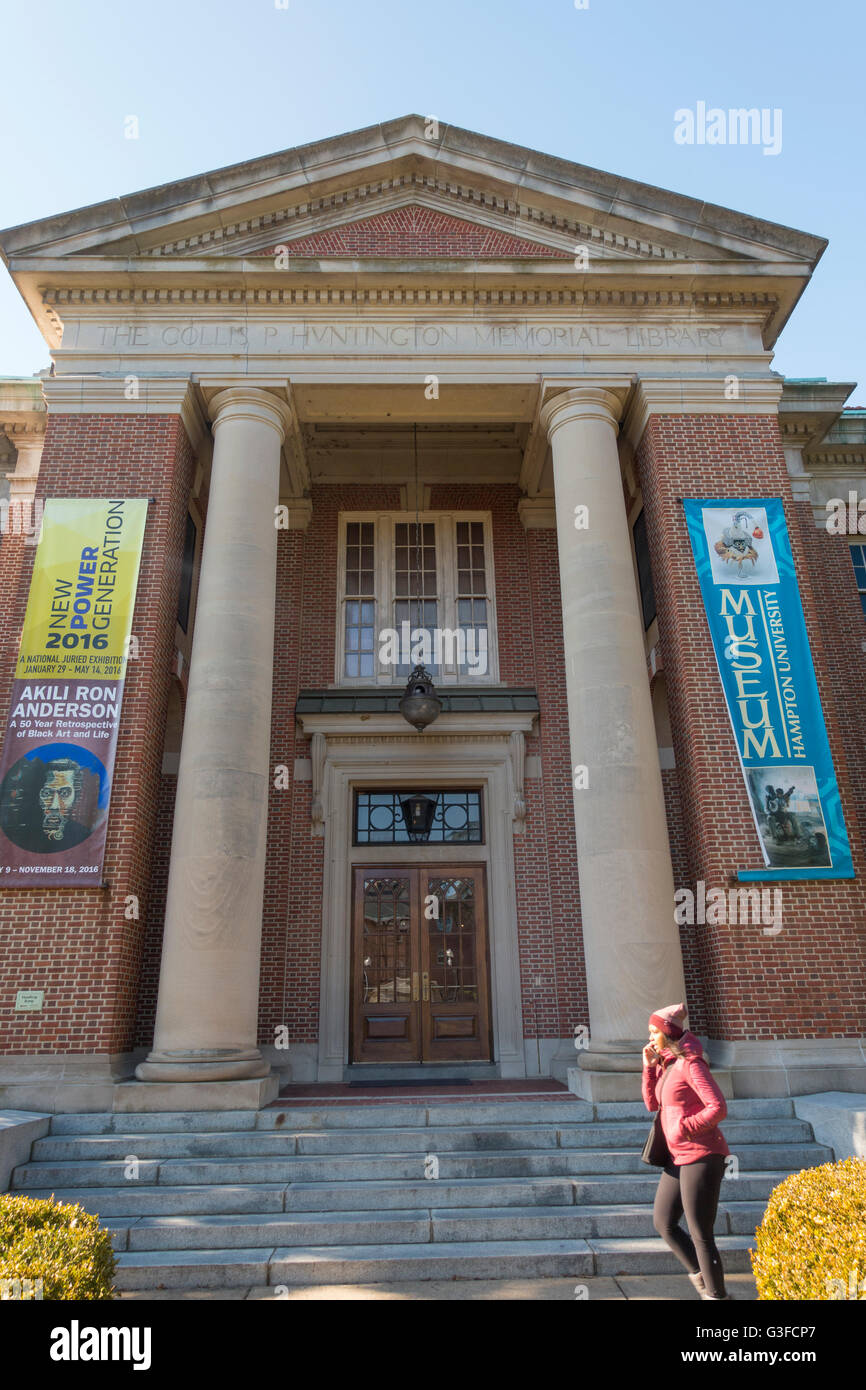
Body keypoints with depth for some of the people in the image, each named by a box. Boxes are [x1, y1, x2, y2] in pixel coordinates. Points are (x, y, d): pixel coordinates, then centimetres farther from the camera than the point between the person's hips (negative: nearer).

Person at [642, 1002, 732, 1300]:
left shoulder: (689, 1063, -16)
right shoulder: (665, 1064, 10)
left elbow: (718, 1107, -21)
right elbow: (652, 1104, 9)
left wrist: (684, 1128, -20)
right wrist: (649, 1066, 0)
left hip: (702, 1156, -9)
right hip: (678, 1157, 9)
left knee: (700, 1234, 0)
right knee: (663, 1222, 14)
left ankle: (716, 1294, 16)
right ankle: (701, 1276, 28)